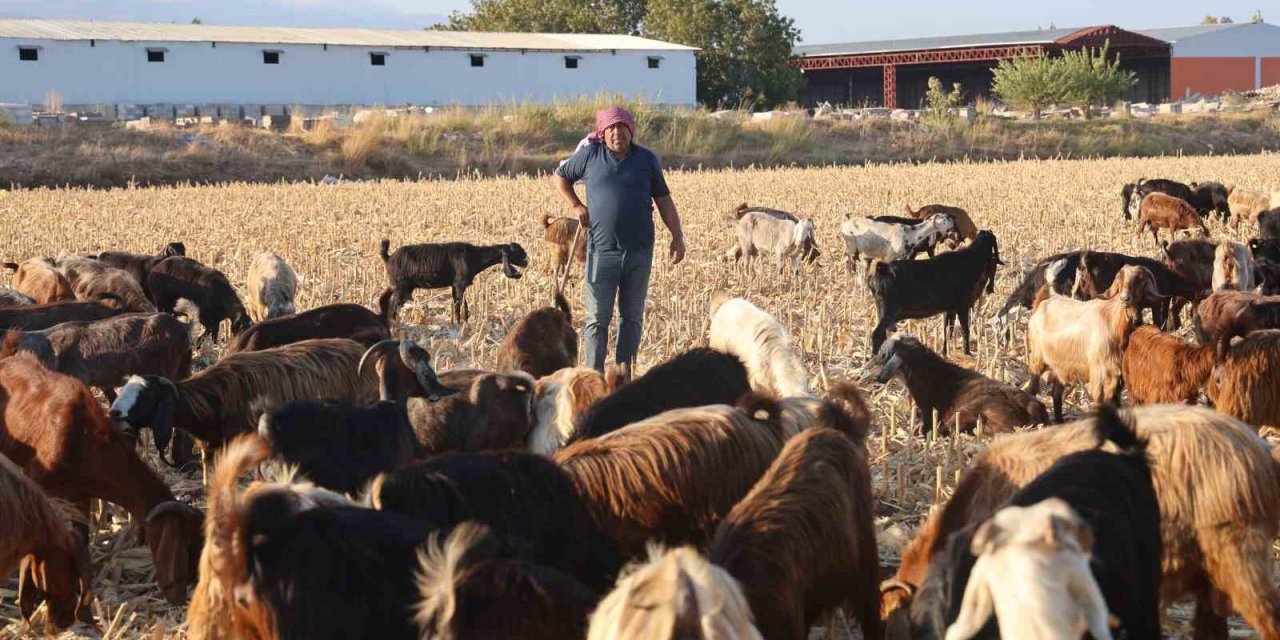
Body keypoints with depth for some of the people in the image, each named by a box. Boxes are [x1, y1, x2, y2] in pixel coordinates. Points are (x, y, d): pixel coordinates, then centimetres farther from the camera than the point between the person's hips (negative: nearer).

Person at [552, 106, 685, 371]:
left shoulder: (647, 159, 7)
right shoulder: (590, 155, 2)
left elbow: (664, 201, 10)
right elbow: (559, 177, 17)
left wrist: (677, 237, 4)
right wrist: (576, 206, 5)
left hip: (639, 250, 2)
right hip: (602, 250, -2)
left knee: (632, 316, 9)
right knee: (597, 318, -4)